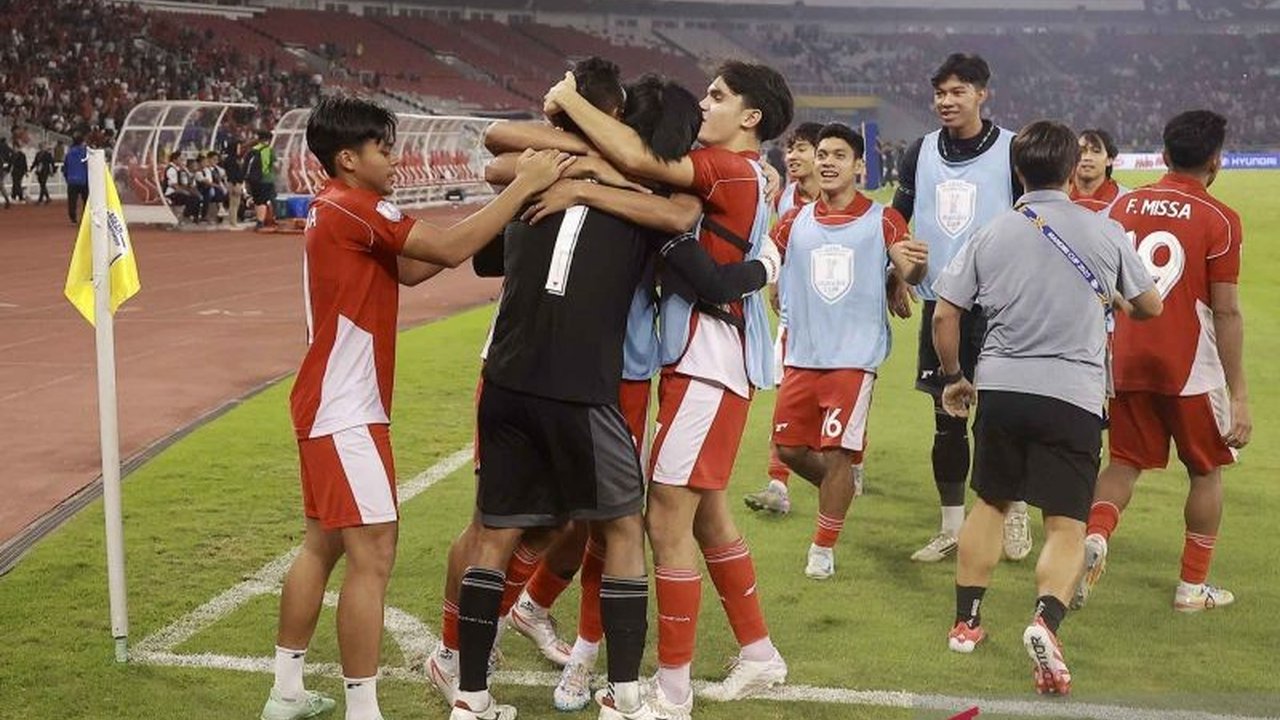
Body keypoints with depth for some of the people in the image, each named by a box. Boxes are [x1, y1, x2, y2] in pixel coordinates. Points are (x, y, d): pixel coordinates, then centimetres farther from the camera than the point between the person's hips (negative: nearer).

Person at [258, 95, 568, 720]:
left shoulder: (335, 209, 14)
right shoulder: (354, 209, -16)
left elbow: (409, 268, 14)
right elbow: (450, 250, -22)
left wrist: (497, 210, 7)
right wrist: (523, 186, -16)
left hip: (329, 406, 10)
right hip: (346, 412, -10)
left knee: (323, 544, 15)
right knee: (372, 553, -8)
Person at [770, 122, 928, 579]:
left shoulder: (882, 220, 0)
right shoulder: (795, 222, 9)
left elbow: (908, 271, -12)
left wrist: (916, 265, -35)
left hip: (855, 356, -4)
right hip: (801, 355, 4)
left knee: (837, 453, -5)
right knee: (788, 447, 7)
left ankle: (823, 550, 10)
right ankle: (839, 489, 36)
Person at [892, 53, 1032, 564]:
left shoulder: (1013, 151, -4)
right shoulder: (920, 154, 7)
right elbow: (896, 220, 17)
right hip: (939, 304, 4)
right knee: (946, 418, 8)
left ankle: (1015, 514, 20)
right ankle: (952, 527, 18)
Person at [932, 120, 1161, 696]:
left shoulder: (991, 235, 3)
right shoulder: (1103, 233, 0)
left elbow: (945, 314, 3)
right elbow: (1150, 307, 12)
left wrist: (954, 377, 18)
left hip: (1000, 388, 2)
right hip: (1072, 394, -2)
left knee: (990, 503, 21)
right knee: (1066, 526, 1)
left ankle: (965, 620, 25)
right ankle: (1046, 619, -24)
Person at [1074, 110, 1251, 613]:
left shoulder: (1123, 206, 5)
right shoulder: (1218, 220, -9)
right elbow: (1226, 312, -11)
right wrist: (1238, 391, -7)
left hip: (1128, 363, 4)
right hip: (1191, 369, -4)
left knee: (1124, 464, 14)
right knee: (1206, 471, 13)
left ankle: (1094, 537, -13)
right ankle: (1193, 586, 17)